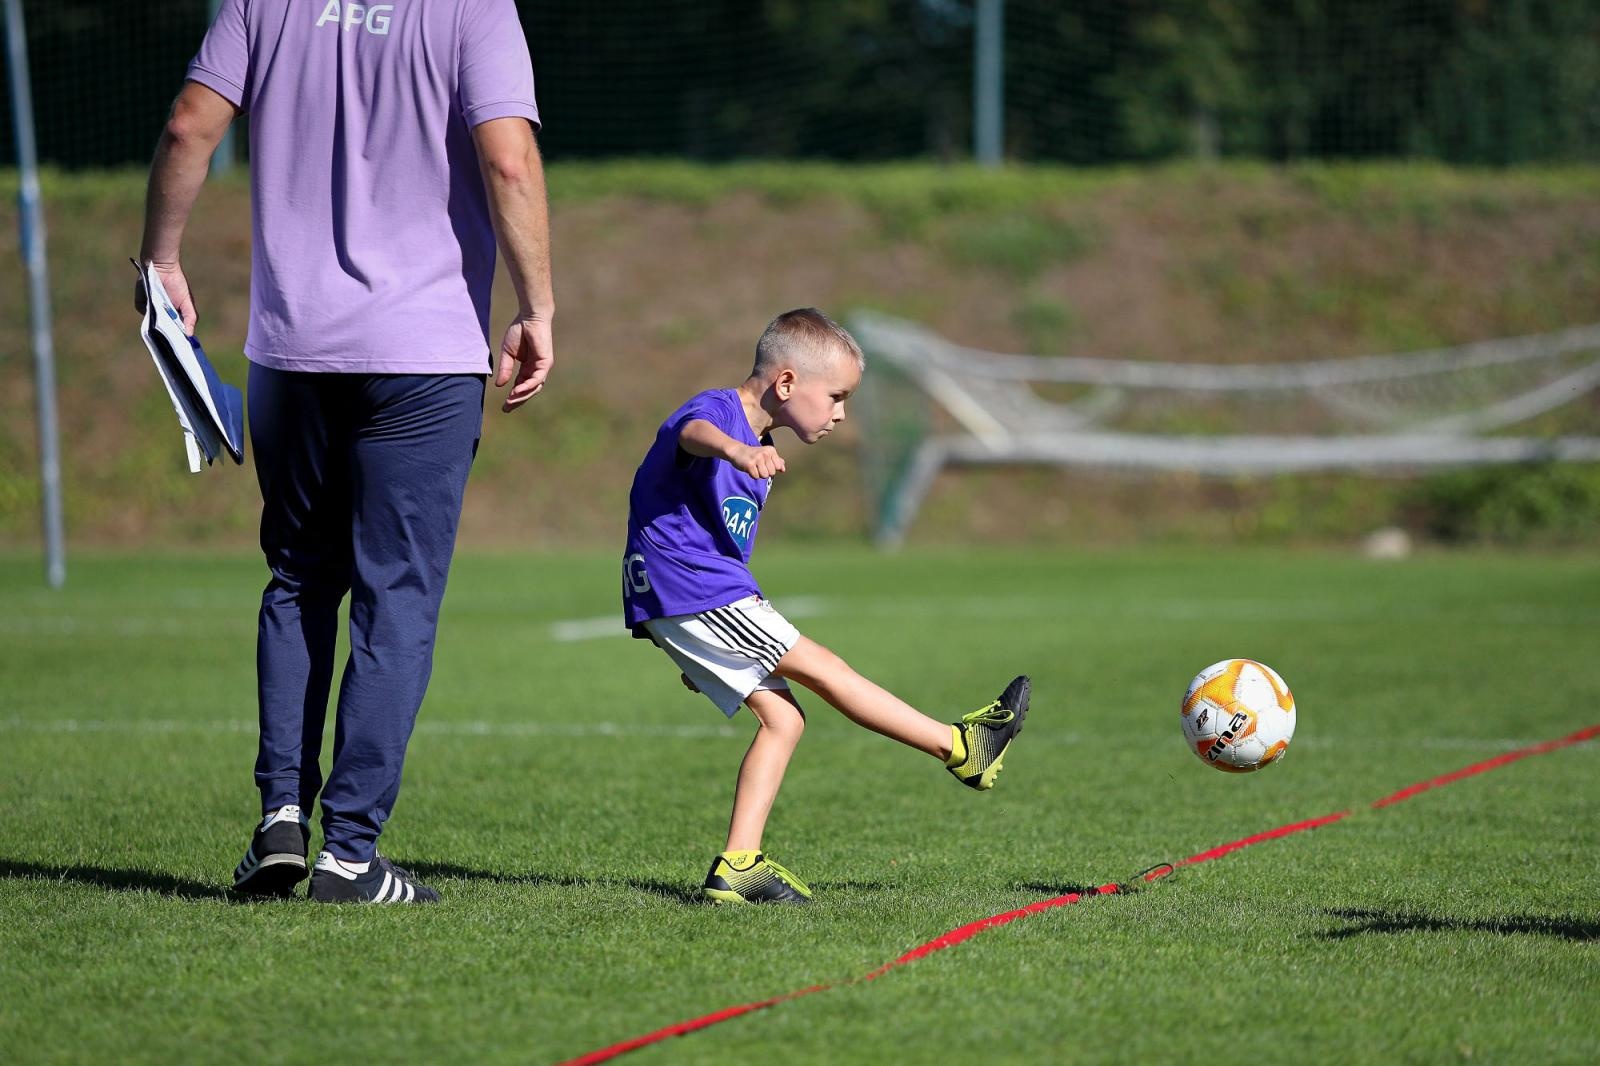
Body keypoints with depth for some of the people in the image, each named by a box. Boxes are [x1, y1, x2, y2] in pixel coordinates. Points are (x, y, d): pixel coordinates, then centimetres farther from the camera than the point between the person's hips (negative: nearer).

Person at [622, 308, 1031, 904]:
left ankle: (738, 866, -4)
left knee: (782, 717, 2)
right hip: (689, 588, -10)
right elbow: (692, 431, -37)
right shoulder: (718, 409, -11)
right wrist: (735, 449, -60)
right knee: (822, 669, -6)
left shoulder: (758, 447, 22)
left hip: (687, 606, 10)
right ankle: (960, 747, 1)